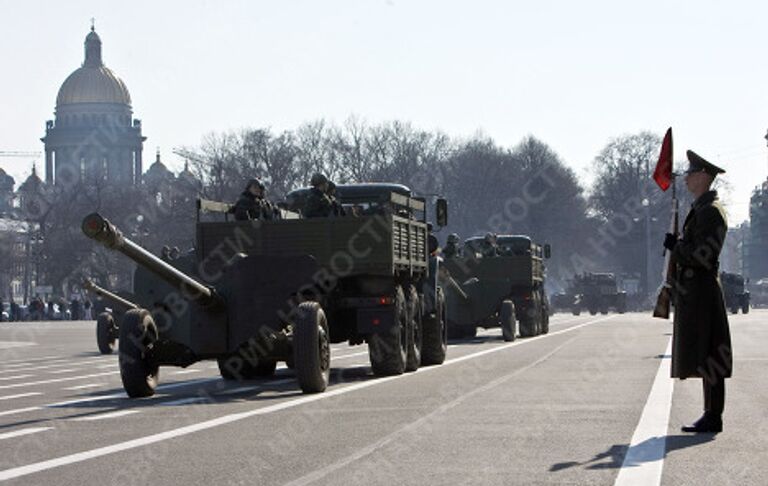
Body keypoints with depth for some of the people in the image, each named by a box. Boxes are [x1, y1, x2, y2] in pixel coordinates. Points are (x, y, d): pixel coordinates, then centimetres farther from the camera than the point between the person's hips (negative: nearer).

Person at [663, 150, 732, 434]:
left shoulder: (711, 211, -14)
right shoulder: (700, 209, 18)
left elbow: (703, 255, -21)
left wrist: (675, 246, -11)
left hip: (701, 291, -10)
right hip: (693, 290, 10)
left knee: (707, 355, -8)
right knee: (704, 357, 10)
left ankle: (713, 417, -7)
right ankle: (711, 416, 13)